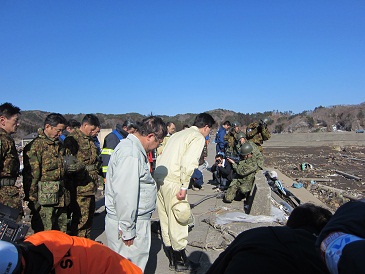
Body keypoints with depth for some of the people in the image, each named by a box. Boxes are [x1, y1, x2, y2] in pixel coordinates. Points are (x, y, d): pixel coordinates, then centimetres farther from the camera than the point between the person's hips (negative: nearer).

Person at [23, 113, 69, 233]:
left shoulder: (59, 145, 15)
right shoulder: (35, 146, -10)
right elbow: (31, 174, -13)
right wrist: (32, 197, -14)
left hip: (61, 198, 8)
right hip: (44, 199, -7)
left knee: (62, 231, 15)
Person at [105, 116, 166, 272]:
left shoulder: (130, 145, 10)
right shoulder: (131, 155, -24)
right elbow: (124, 194, -27)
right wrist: (127, 230, -21)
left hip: (135, 219, 10)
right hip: (130, 223, -10)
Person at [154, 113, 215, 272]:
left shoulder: (179, 134, 21)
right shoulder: (198, 138, -3)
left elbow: (164, 156, 15)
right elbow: (187, 163, -17)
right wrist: (184, 187, -14)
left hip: (159, 177, 9)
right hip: (172, 182, -9)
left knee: (166, 220, 16)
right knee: (178, 221, 6)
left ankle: (172, 259, 32)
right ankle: (181, 262, 22)